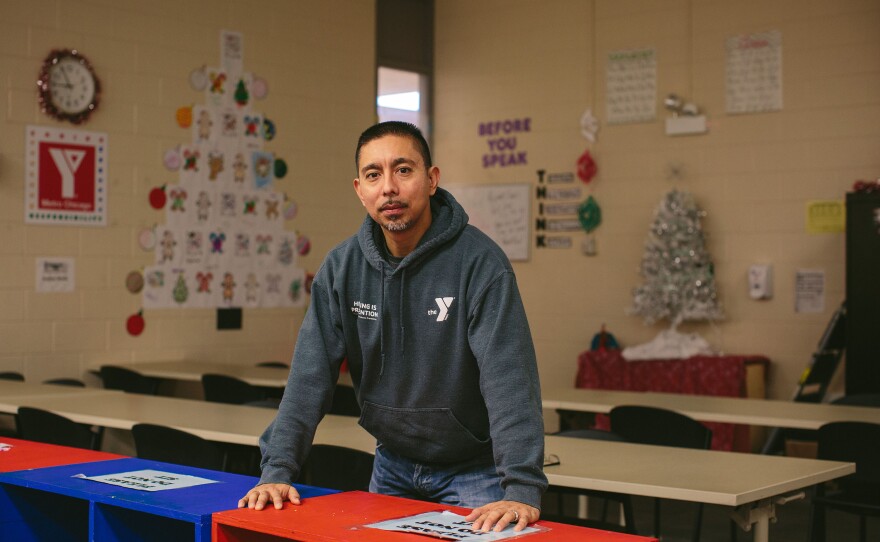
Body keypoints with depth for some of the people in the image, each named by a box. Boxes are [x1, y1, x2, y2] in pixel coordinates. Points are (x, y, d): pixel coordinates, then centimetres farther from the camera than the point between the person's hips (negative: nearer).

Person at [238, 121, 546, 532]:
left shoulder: (479, 262, -21)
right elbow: (311, 373, -8)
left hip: (474, 469, -4)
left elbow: (509, 377, -28)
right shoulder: (342, 267, -7)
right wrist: (278, 470, -16)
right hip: (392, 465, 5)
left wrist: (522, 489, -37)